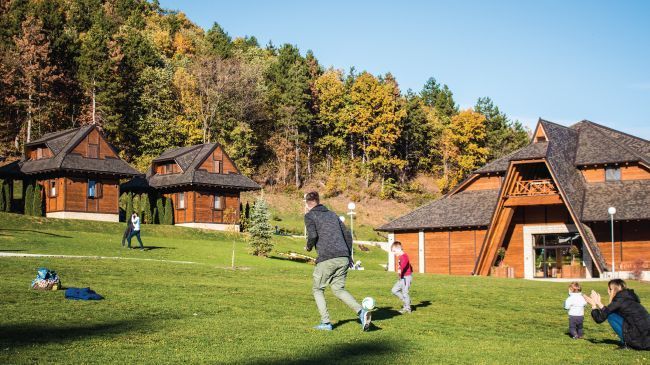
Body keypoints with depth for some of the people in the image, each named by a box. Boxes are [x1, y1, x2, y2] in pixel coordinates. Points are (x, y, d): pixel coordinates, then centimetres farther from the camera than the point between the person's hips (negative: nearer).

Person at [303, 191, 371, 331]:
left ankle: (325, 322, 5)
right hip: (343, 259, 5)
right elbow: (347, 234, 18)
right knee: (339, 289, 15)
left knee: (317, 289, 13)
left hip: (327, 259, -5)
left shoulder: (310, 215, 4)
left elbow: (312, 235, -12)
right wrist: (349, 256, 22)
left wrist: (308, 247, 8)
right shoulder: (332, 214, 23)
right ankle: (361, 312, -7)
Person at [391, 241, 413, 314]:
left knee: (404, 292, -6)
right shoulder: (400, 257, 14)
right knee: (394, 290, 9)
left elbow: (404, 263, -40)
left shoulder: (404, 256, -17)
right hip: (402, 277, 10)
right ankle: (406, 301, 18)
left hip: (406, 277, -10)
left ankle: (407, 308, 5)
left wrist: (400, 270, -59)